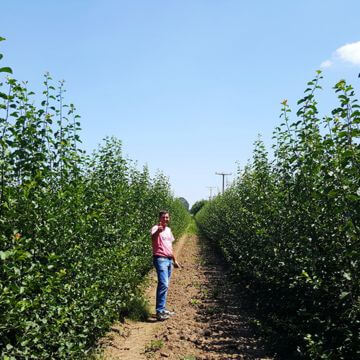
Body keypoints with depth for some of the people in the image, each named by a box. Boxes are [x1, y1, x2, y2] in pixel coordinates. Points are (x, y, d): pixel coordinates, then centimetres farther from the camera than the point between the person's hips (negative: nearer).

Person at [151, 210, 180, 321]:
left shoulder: (168, 230, 15)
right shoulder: (156, 228, -10)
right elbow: (153, 237, -35)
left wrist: (174, 260, 23)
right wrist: (158, 231, -56)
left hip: (169, 259, 8)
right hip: (160, 259, -8)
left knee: (165, 285, 12)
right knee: (163, 284, -16)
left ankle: (163, 308, 21)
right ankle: (159, 312, -14)